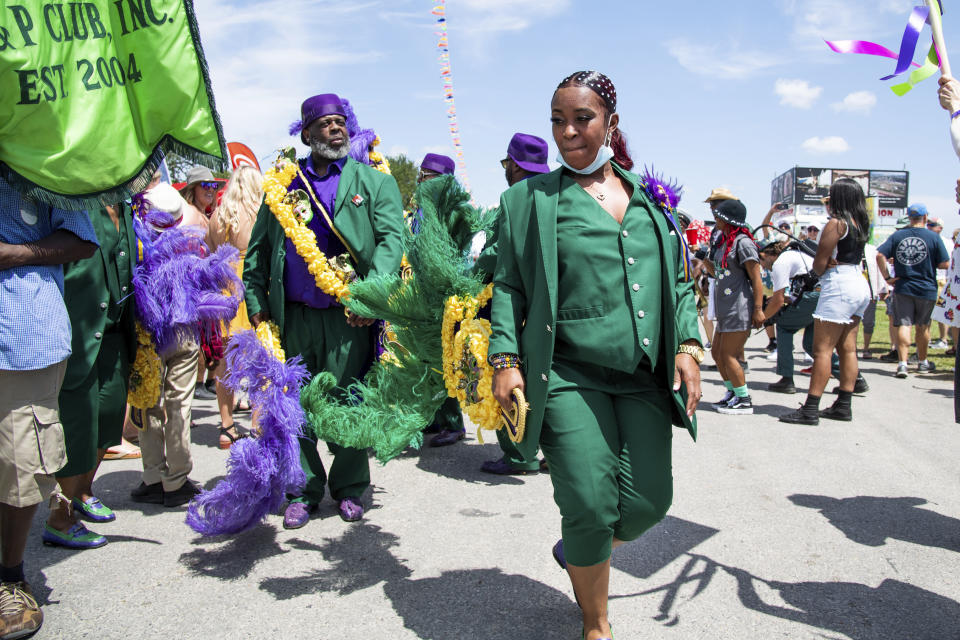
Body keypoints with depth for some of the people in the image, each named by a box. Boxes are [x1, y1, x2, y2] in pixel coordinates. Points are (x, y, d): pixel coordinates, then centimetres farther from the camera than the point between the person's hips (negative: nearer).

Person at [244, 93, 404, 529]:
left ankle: (349, 488, 23)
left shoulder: (375, 182, 6)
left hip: (349, 316, -2)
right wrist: (256, 301, 7)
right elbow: (257, 249, 17)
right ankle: (304, 490, 22)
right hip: (293, 317, 2)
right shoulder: (284, 184, 13)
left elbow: (392, 238, -6)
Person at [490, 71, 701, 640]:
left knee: (649, 501, -1)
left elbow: (679, 279, 18)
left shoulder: (650, 196, 16)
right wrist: (506, 359, -7)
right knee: (591, 505, -8)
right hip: (567, 372, -3)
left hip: (644, 375, 4)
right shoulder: (531, 199, 6)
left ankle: (579, 552, 34)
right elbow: (508, 286, 4)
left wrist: (689, 345, 5)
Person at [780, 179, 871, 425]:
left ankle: (810, 409, -10)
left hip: (839, 286, -9)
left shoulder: (836, 223, -11)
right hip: (860, 285, 9)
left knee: (823, 349, -9)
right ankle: (843, 405, 15)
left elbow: (819, 263, -11)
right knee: (847, 348, 11)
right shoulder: (860, 224, 13)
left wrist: (820, 272, 9)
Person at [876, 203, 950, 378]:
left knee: (903, 325, -1)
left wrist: (887, 277, -2)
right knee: (923, 326, 14)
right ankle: (922, 362, 30)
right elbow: (945, 264, -6)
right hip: (926, 288, -1)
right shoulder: (933, 237, -5)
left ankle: (902, 363, -13)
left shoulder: (897, 236, 0)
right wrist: (930, 264, 14)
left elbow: (879, 255, -8)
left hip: (902, 287, 1)